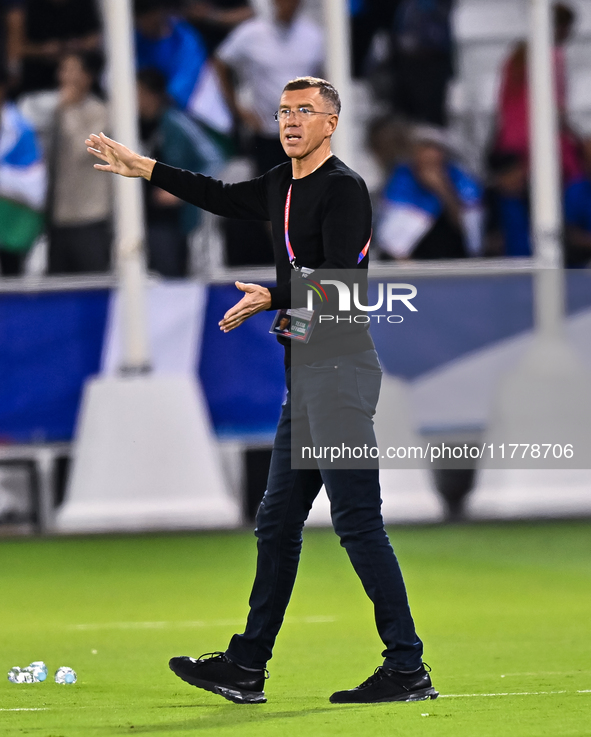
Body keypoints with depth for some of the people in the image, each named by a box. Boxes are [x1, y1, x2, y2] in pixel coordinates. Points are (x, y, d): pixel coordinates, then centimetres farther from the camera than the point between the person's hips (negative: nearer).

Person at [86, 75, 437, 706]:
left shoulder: (343, 188, -10)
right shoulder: (282, 185, 17)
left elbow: (338, 280, -20)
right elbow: (222, 197, 35)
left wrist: (271, 298, -28)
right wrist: (143, 169, 38)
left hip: (341, 365, -10)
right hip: (306, 371, 10)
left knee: (358, 521, -13)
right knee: (277, 521, 12)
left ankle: (407, 669, -12)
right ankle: (246, 668, 18)